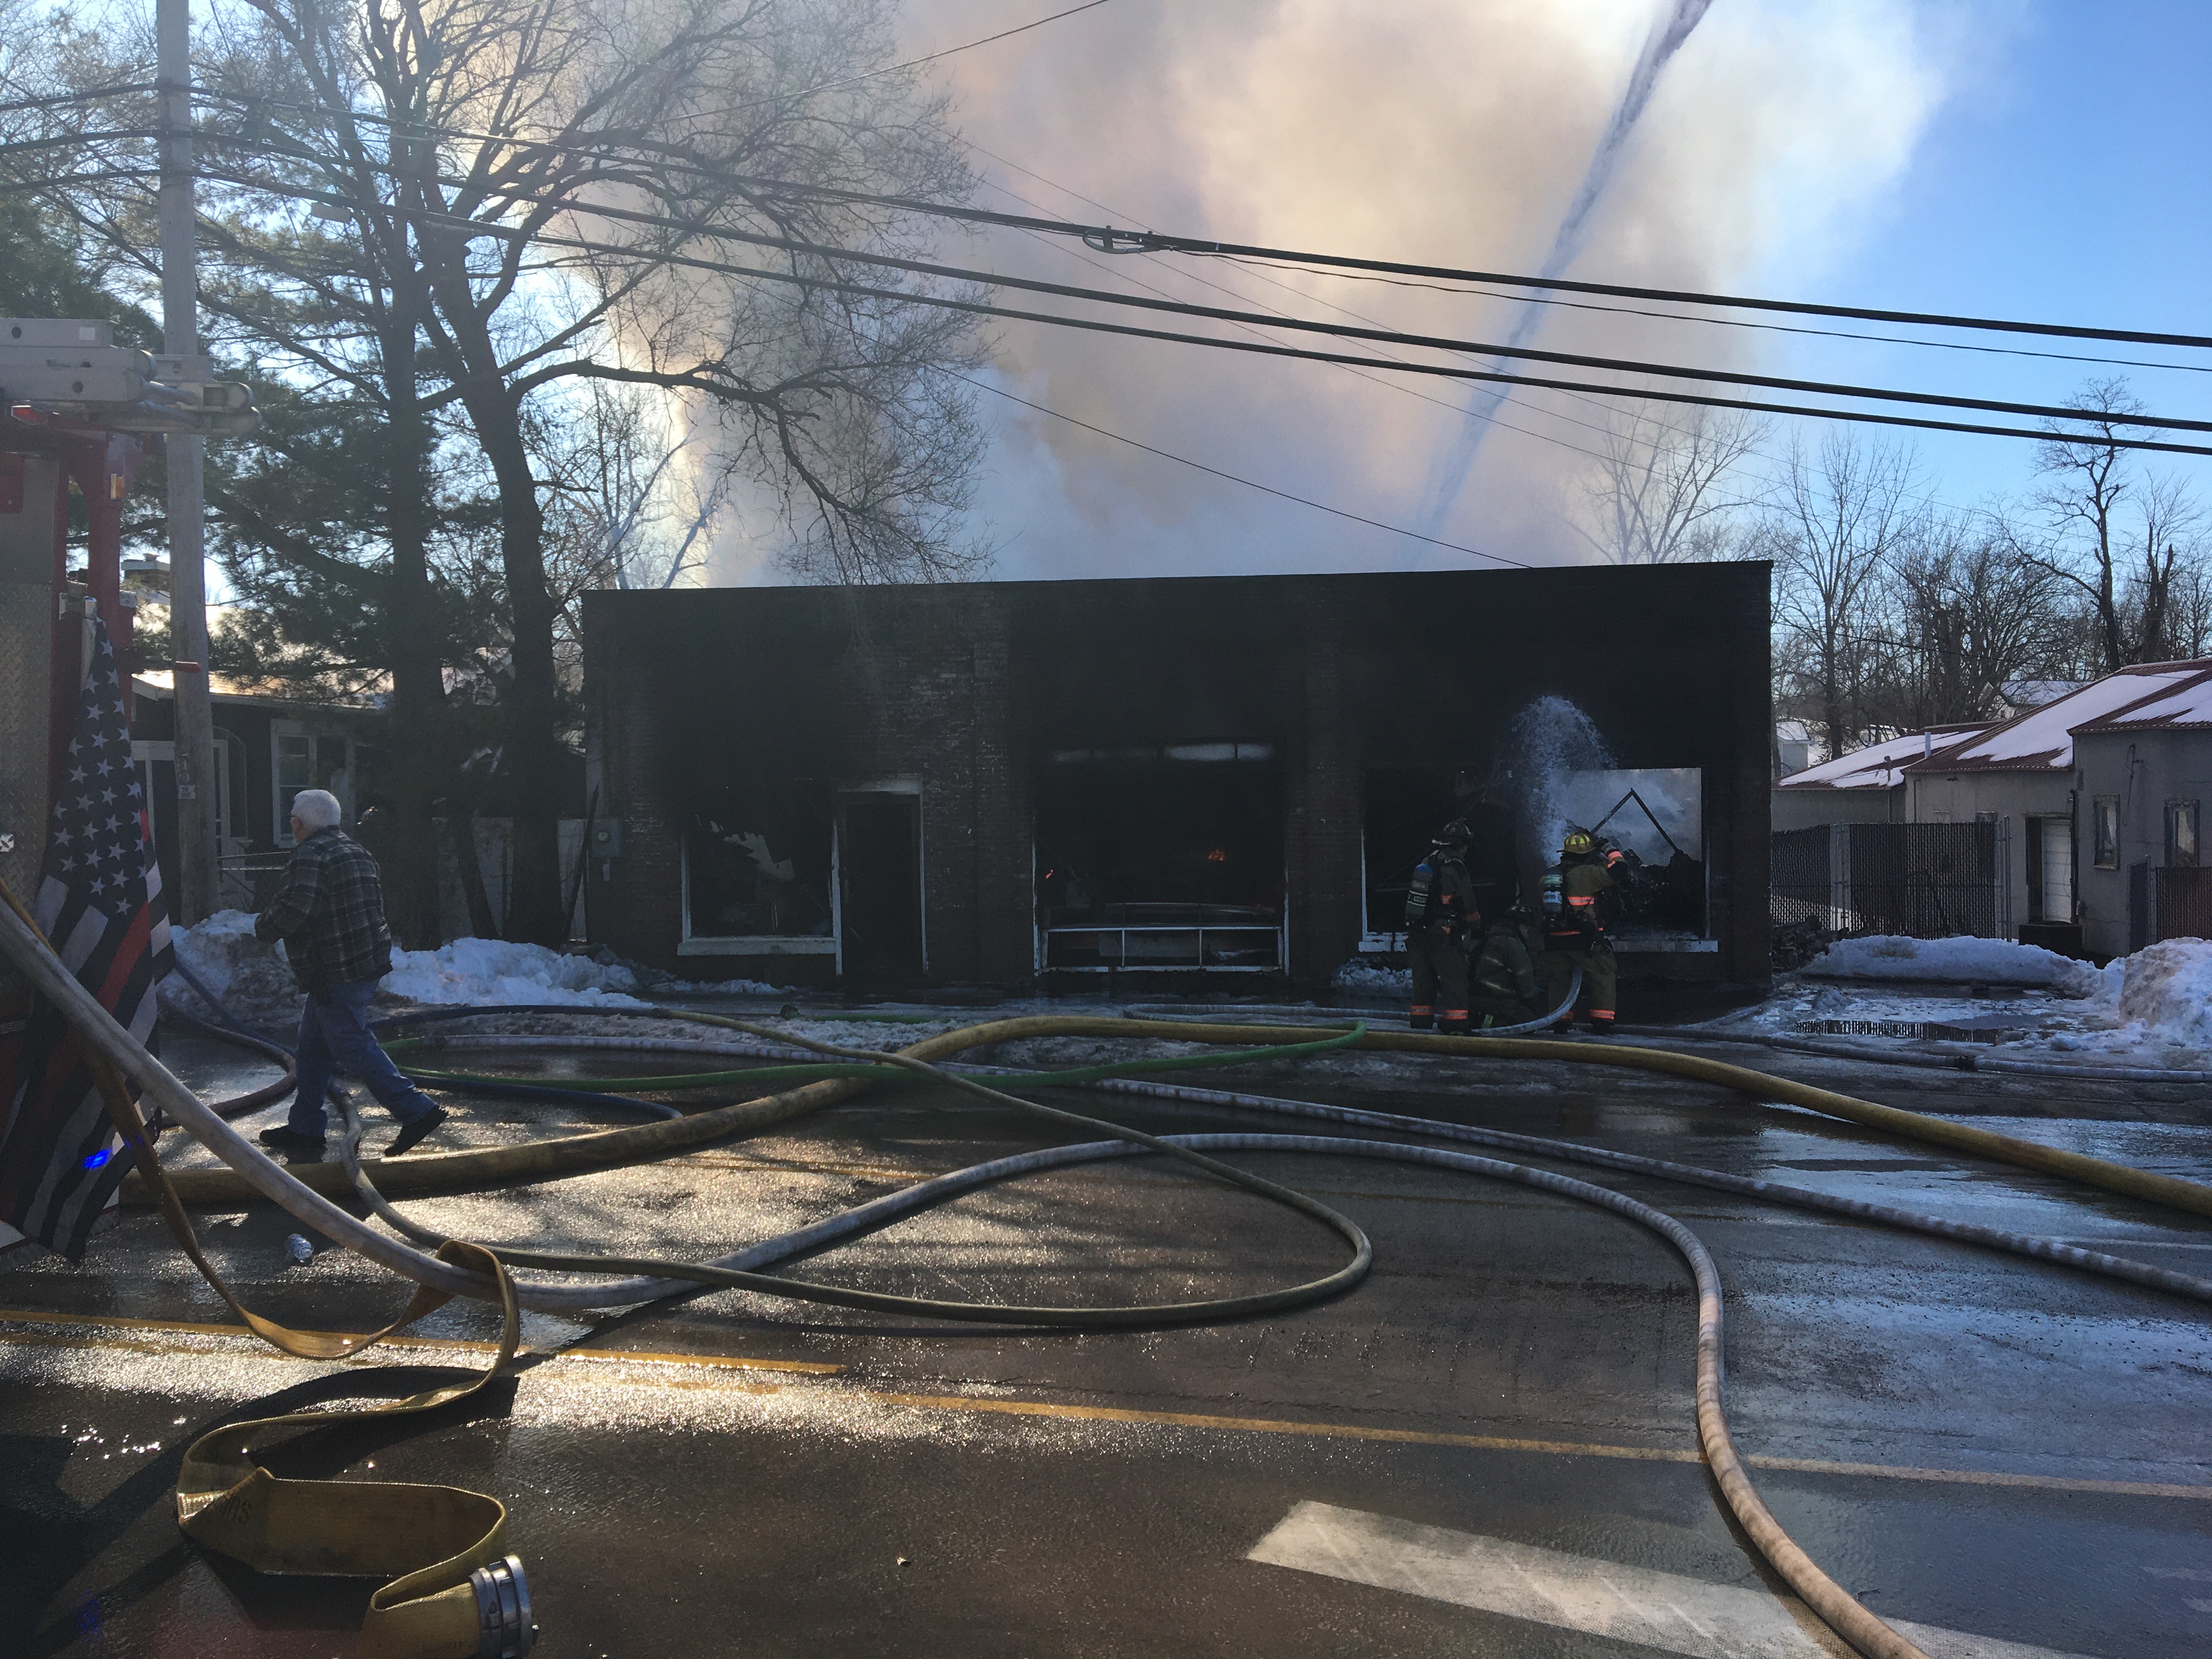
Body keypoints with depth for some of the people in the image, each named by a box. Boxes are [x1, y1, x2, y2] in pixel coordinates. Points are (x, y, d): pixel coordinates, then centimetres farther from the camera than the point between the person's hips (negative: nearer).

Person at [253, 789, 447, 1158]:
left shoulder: (311, 855, -14)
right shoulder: (357, 851, 16)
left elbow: (293, 910, -27)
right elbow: (375, 904, 22)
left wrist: (263, 927, -7)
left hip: (337, 973, -10)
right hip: (369, 961, 10)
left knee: (352, 1045, -6)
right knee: (313, 1045, 17)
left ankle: (417, 1110, -10)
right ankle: (304, 1128, 23)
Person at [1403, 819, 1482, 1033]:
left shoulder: (1425, 863, 12)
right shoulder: (1455, 868, -11)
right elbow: (1467, 903, -5)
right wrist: (1476, 923, 12)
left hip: (1416, 930, 7)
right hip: (1442, 933, -7)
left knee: (1423, 975, 13)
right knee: (1453, 976, -2)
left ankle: (1420, 1019, 14)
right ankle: (1455, 1021, -6)